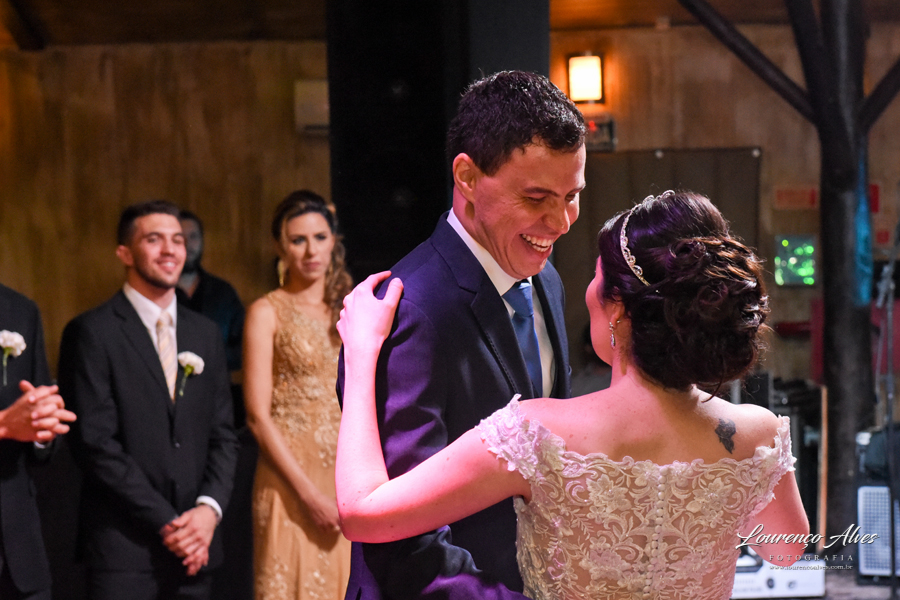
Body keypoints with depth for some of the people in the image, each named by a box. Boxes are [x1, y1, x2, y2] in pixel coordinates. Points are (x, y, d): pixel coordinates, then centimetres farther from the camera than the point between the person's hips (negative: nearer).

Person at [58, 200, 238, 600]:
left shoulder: (205, 333, 13)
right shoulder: (92, 333, -5)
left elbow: (223, 435, 12)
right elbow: (95, 443, -11)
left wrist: (209, 508, -5)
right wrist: (166, 522, -12)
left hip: (195, 549, 5)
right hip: (123, 550, -5)